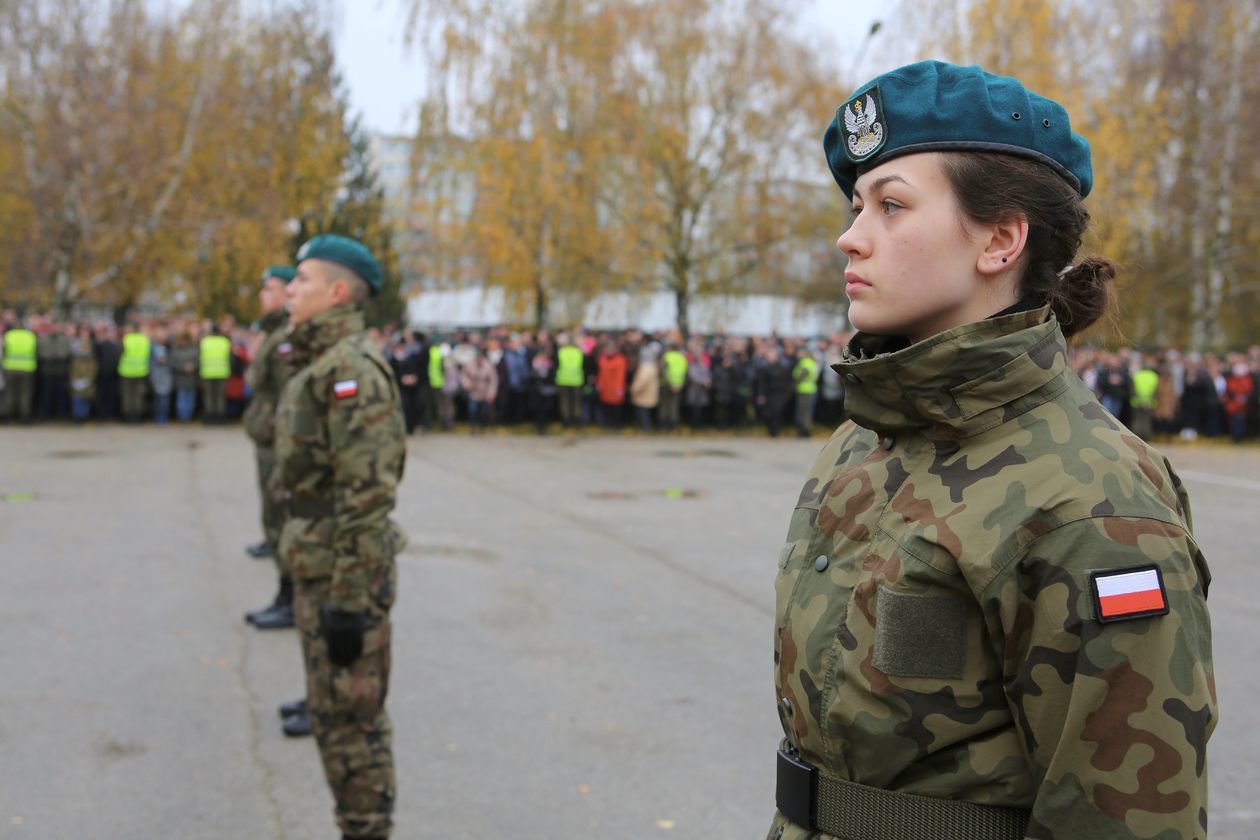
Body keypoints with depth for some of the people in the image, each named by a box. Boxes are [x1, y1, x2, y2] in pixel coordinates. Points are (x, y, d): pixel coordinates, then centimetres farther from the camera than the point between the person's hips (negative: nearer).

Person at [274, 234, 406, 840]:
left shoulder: (353, 368, -18)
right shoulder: (319, 365, 15)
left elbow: (368, 496, -23)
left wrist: (349, 600, -23)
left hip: (344, 574, -10)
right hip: (317, 567, 10)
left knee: (350, 718, -2)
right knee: (333, 711, 17)